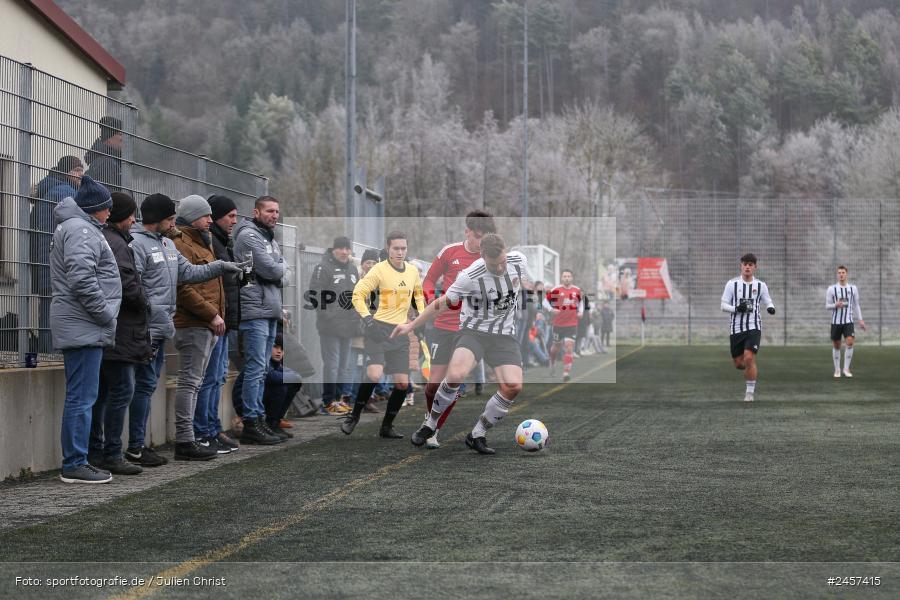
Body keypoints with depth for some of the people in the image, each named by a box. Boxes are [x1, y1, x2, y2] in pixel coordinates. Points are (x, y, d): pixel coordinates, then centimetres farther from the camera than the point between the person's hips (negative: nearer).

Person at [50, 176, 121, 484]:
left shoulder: (72, 228, 23)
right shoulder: (81, 230, -11)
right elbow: (81, 277, -24)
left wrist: (103, 314, 18)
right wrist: (104, 312, -15)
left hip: (79, 327, 11)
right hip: (84, 327, -11)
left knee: (81, 397, 13)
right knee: (82, 397, -8)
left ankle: (75, 461, 18)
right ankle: (74, 464, -6)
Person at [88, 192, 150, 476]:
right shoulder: (116, 244, -14)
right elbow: (126, 284, -21)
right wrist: (144, 301, -4)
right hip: (119, 331, -10)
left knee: (102, 391, 13)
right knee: (122, 389, -6)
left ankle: (94, 452, 17)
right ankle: (111, 454, -6)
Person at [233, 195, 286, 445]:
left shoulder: (270, 238, 23)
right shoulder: (249, 235, -9)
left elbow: (279, 273, 20)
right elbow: (270, 270, -16)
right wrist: (287, 267, 2)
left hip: (270, 312, 10)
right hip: (255, 311, -10)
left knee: (260, 369, 11)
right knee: (255, 368, -10)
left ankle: (258, 418, 15)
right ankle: (251, 423, -9)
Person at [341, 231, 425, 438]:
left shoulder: (413, 271, 8)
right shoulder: (379, 270, -9)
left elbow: (418, 294, 27)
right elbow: (358, 295, -9)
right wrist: (368, 319, -18)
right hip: (379, 328, -5)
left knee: (403, 382, 0)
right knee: (374, 375, -21)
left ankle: (387, 426, 15)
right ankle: (353, 416, 0)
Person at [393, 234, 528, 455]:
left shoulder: (519, 261, -7)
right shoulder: (470, 277, -19)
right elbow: (442, 304, -4)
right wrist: (411, 325, 0)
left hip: (504, 335, 4)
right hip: (473, 331, -3)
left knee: (513, 386, -20)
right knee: (455, 375, -31)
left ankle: (477, 436, -2)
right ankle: (430, 424, -6)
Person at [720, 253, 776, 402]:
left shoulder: (760, 285, 3)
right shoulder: (732, 284, 1)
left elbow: (767, 302, 13)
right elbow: (723, 305, 1)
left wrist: (771, 308, -12)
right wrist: (736, 309, -19)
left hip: (753, 327, -1)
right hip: (736, 327, 1)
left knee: (749, 358, -19)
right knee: (739, 363, 7)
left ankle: (750, 392, -6)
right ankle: (752, 373, 43)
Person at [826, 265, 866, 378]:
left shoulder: (853, 288, 5)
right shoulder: (832, 289, -1)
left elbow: (856, 305, 12)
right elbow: (827, 306, 1)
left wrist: (860, 320, 5)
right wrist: (836, 305, -21)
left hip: (848, 321, 0)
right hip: (836, 321, 0)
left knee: (850, 342, -19)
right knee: (836, 346, 6)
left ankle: (846, 368, -9)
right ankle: (837, 370, 20)